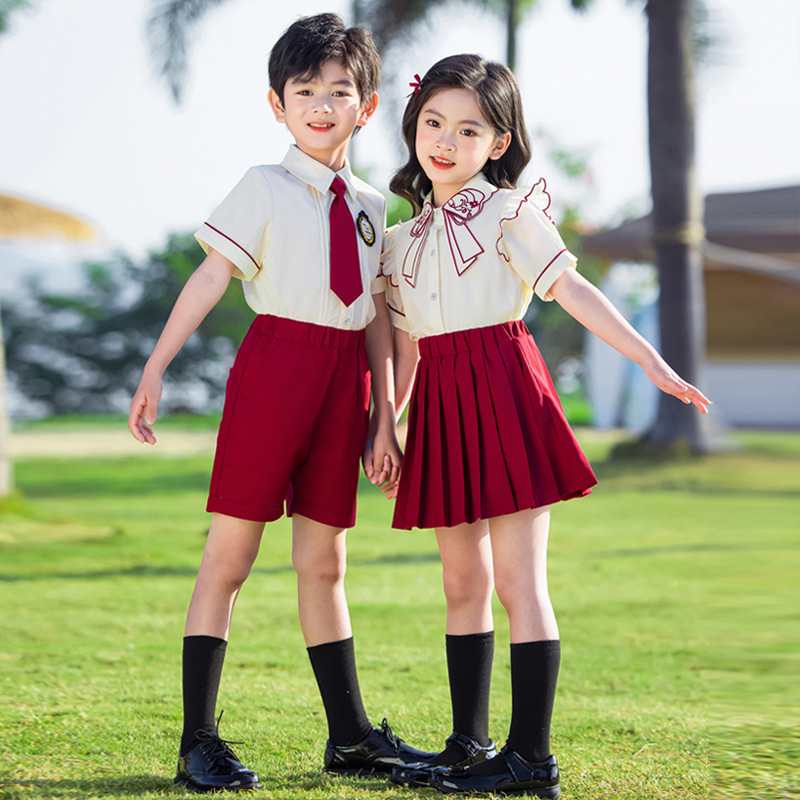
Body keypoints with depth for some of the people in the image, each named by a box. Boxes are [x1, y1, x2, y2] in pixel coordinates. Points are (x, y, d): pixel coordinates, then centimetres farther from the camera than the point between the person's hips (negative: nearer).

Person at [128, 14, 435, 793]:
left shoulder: (369, 205, 15)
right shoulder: (264, 187, 0)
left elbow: (378, 315, 15)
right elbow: (209, 279, -6)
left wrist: (385, 413, 13)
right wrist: (154, 370, -12)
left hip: (344, 377, 5)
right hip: (275, 362, -5)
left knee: (323, 562, 13)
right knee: (229, 554, -3)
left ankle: (350, 736, 20)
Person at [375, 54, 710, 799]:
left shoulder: (508, 212, -1)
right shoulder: (405, 239, 15)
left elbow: (572, 290, -6)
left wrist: (651, 360, -13)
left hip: (503, 388, -6)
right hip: (442, 405, 6)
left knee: (519, 580, -6)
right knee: (462, 582, 11)